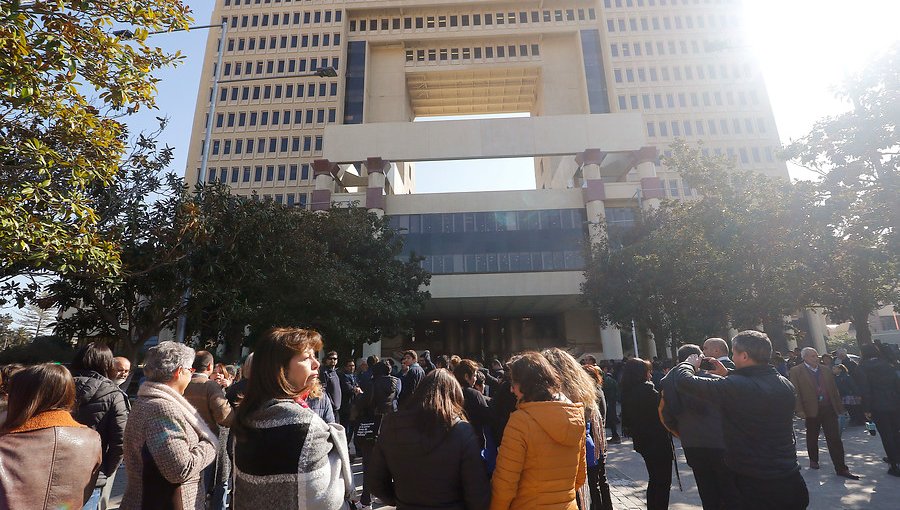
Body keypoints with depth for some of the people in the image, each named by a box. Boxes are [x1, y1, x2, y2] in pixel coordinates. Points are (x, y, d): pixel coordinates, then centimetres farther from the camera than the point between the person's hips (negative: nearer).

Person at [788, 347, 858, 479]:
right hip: (812, 410, -3)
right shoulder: (796, 372, -8)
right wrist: (800, 410, -14)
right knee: (812, 437, 14)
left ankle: (841, 468, 7)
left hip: (829, 409, 3)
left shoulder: (826, 370, 8)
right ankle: (813, 460, 33)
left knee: (835, 439, 1)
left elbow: (834, 389, 12)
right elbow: (795, 392, -10)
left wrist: (839, 407, 8)